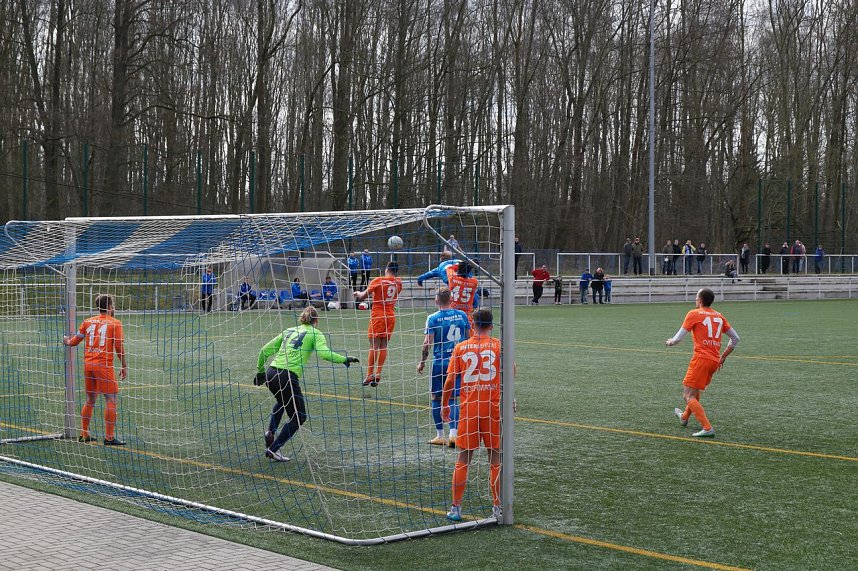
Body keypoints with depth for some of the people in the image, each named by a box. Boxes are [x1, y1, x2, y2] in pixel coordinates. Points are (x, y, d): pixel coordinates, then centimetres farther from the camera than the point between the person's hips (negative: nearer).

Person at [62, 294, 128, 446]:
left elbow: (75, 341, 18)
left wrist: (67, 341, 39)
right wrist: (124, 366, 2)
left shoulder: (87, 322, 10)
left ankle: (84, 434, 22)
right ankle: (109, 437, -6)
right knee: (110, 399, -2)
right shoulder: (115, 323, -2)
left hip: (88, 364, 6)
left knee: (90, 400, 17)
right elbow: (119, 348, -6)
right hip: (104, 365, -6)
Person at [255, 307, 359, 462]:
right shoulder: (315, 333, 6)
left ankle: (270, 432, 22)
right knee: (299, 417, 11)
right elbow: (324, 353, -13)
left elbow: (265, 351, 19)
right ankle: (273, 449, 5)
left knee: (282, 401, 38)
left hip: (270, 373, 6)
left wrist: (260, 371, 29)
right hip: (287, 377, -6)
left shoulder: (289, 331, 21)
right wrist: (344, 359, -4)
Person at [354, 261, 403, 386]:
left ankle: (370, 375, -5)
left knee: (374, 346, -3)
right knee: (384, 346, 7)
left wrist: (358, 294, 16)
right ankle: (378, 374, 3)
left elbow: (365, 295, -7)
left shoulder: (378, 280, -6)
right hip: (391, 316, 4)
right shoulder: (398, 283, 6)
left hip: (378, 316, -4)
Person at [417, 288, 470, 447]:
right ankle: (453, 434, -5)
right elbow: (468, 338, 10)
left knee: (436, 398, 9)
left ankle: (440, 436, 13)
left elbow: (427, 343, -11)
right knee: (452, 399, 8)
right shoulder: (462, 315, 2)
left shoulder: (433, 318, -10)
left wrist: (422, 362, 1)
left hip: (439, 362, -3)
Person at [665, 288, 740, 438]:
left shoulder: (694, 314, -3)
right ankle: (685, 417, 49)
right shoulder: (719, 316, 15)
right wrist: (723, 357, 25)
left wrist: (670, 342, 19)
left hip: (701, 359, -7)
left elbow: (678, 338, -3)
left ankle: (707, 428, -18)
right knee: (696, 390, 29)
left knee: (688, 396, -5)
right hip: (715, 361, 7)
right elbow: (735, 338, 17)